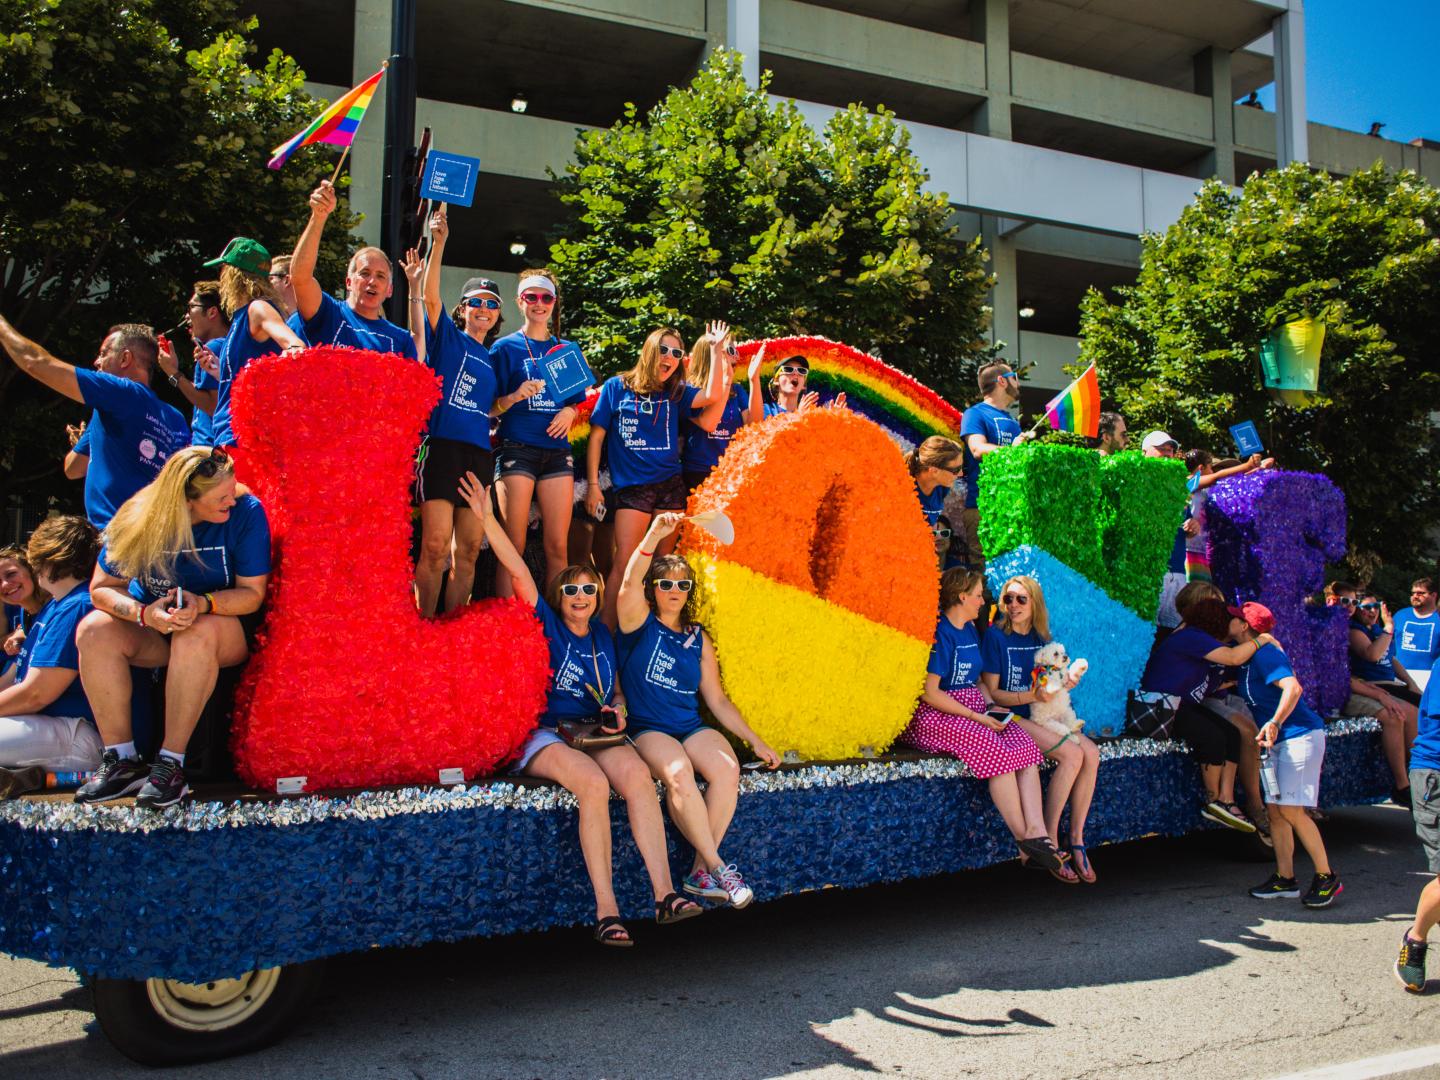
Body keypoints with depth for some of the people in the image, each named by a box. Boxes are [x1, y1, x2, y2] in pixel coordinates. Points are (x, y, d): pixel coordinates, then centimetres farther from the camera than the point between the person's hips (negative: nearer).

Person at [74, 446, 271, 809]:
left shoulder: (246, 511, -18)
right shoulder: (138, 518, -12)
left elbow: (252, 593, -15)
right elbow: (101, 588, -8)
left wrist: (202, 603, -35)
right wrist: (143, 613, -29)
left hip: (228, 631, -3)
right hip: (152, 629, 3)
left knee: (199, 632, -37)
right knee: (95, 630, -25)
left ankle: (171, 763, -30)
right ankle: (122, 760, -20)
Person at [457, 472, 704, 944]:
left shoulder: (603, 636, 19)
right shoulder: (546, 625, 7)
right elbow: (519, 572, -4)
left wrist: (617, 711, 5)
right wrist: (486, 519, -14)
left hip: (596, 733, 4)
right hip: (545, 735, -3)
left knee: (636, 773, -29)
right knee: (593, 782, -34)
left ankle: (664, 894, -35)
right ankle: (606, 910, -32)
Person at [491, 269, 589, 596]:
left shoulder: (567, 349, 16)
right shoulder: (505, 347, 6)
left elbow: (577, 401, 20)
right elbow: (489, 408, 3)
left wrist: (570, 412, -2)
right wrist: (515, 397, -17)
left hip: (557, 451, 3)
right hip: (517, 449, -3)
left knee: (557, 546, 0)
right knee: (514, 545, -8)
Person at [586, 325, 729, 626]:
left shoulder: (676, 393, 10)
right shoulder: (616, 387, 4)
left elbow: (712, 396, -7)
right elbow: (597, 436, 4)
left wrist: (717, 350, -9)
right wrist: (592, 485, -1)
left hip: (670, 486, 3)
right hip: (631, 487, -3)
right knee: (624, 564, -10)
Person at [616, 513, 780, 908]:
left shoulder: (698, 639, 17)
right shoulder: (640, 623, 5)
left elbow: (717, 700, 17)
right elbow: (629, 583, -18)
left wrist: (756, 741, 10)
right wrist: (654, 535, -32)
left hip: (692, 727, 4)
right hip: (646, 729, -4)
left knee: (726, 768, -28)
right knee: (678, 772, -36)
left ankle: (700, 871, -20)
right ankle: (717, 865, -25)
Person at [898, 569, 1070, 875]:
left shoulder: (971, 630, 16)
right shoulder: (939, 634, -12)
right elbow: (929, 693, -17)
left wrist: (992, 707, 6)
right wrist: (978, 718, -17)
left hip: (973, 711, 8)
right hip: (934, 716, -8)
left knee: (1025, 745, -17)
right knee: (998, 751, -29)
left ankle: (1037, 830, -26)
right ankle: (1022, 838, -18)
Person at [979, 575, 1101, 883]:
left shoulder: (1041, 638, 10)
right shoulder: (996, 636, -7)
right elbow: (992, 693, -9)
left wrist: (1064, 684, -2)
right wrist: (1032, 696, -21)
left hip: (1042, 717, 6)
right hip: (1011, 717, -6)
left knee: (1091, 753, -17)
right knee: (1072, 754, -25)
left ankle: (1076, 839, -9)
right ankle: (1049, 842, -15)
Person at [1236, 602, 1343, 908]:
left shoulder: (1264, 653, -16)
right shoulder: (1249, 656, 13)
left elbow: (1293, 687, -30)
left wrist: (1274, 723, -37)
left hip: (1299, 735, -9)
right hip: (1279, 740, 9)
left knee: (1291, 810, -11)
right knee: (1275, 810, 6)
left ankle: (1327, 877, 1)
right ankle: (1285, 879, 12)